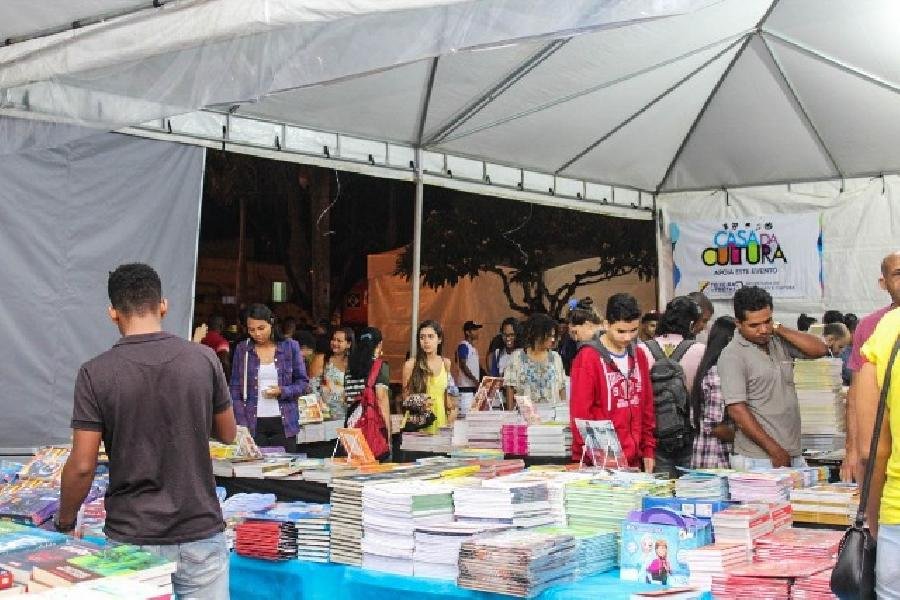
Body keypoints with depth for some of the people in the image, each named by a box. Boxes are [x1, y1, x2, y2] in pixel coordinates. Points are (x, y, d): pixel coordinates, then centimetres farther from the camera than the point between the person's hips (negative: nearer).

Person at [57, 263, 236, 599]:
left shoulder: (96, 373, -10)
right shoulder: (203, 359, -5)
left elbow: (82, 467, -10)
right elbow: (227, 434, 8)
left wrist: (64, 524, 7)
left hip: (133, 538, -1)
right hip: (199, 533, 1)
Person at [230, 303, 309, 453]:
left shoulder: (290, 346, 4)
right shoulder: (242, 349, 5)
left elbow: (303, 383, 8)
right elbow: (235, 389, 5)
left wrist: (282, 391, -11)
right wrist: (242, 424, -5)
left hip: (284, 423, 0)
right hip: (253, 423, 0)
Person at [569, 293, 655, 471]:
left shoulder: (639, 356, 10)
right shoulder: (588, 358, -8)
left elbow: (647, 407, 15)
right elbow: (580, 412, -10)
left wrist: (648, 450, 10)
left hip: (634, 460, 6)